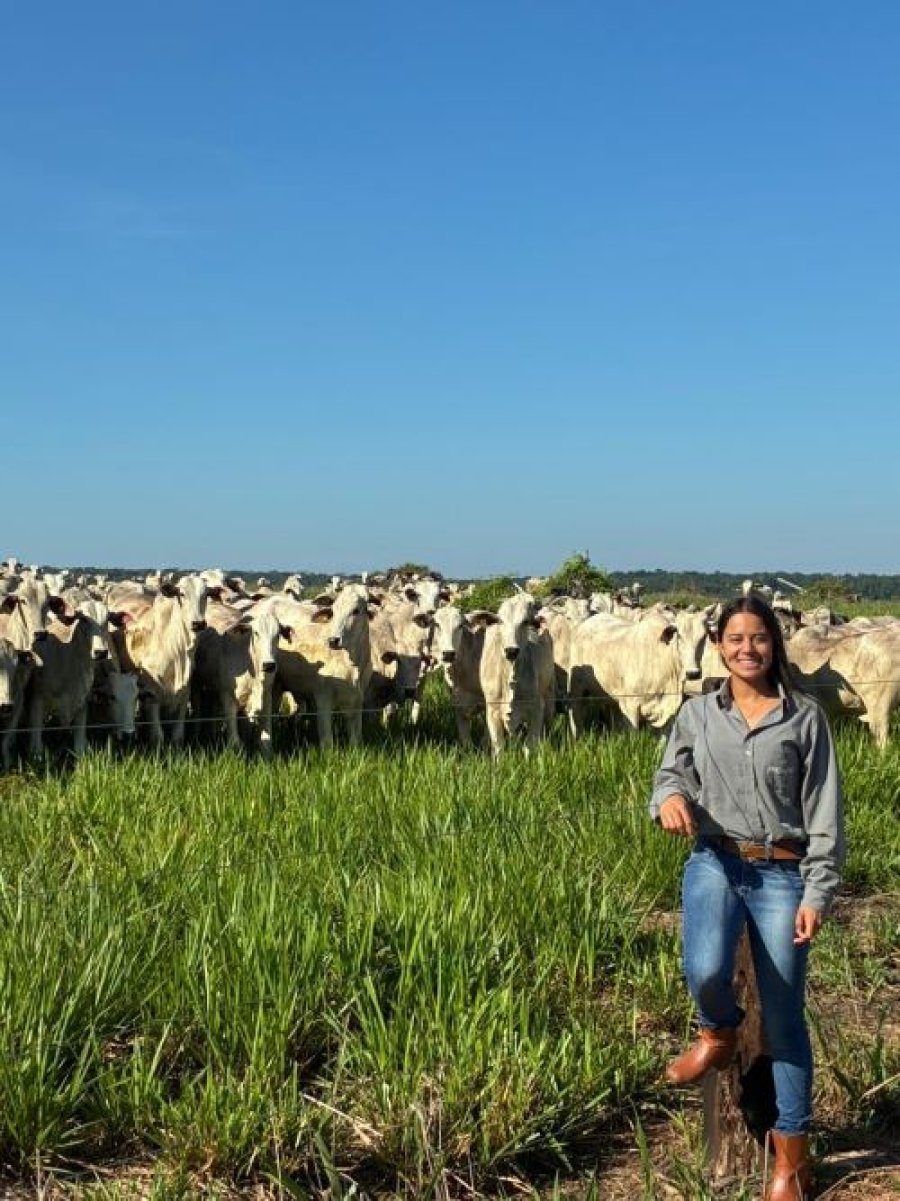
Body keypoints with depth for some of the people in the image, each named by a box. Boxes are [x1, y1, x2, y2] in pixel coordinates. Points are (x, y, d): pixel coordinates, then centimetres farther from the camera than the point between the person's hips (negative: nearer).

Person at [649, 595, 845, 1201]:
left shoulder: (806, 717, 1)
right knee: (706, 973, -29)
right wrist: (671, 796, -14)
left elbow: (824, 813, 1)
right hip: (716, 863, 1)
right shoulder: (697, 714, 7)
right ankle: (720, 1032, 9)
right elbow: (673, 771, 12)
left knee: (784, 1015, 5)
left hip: (782, 875, -1)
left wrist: (818, 893, -5)